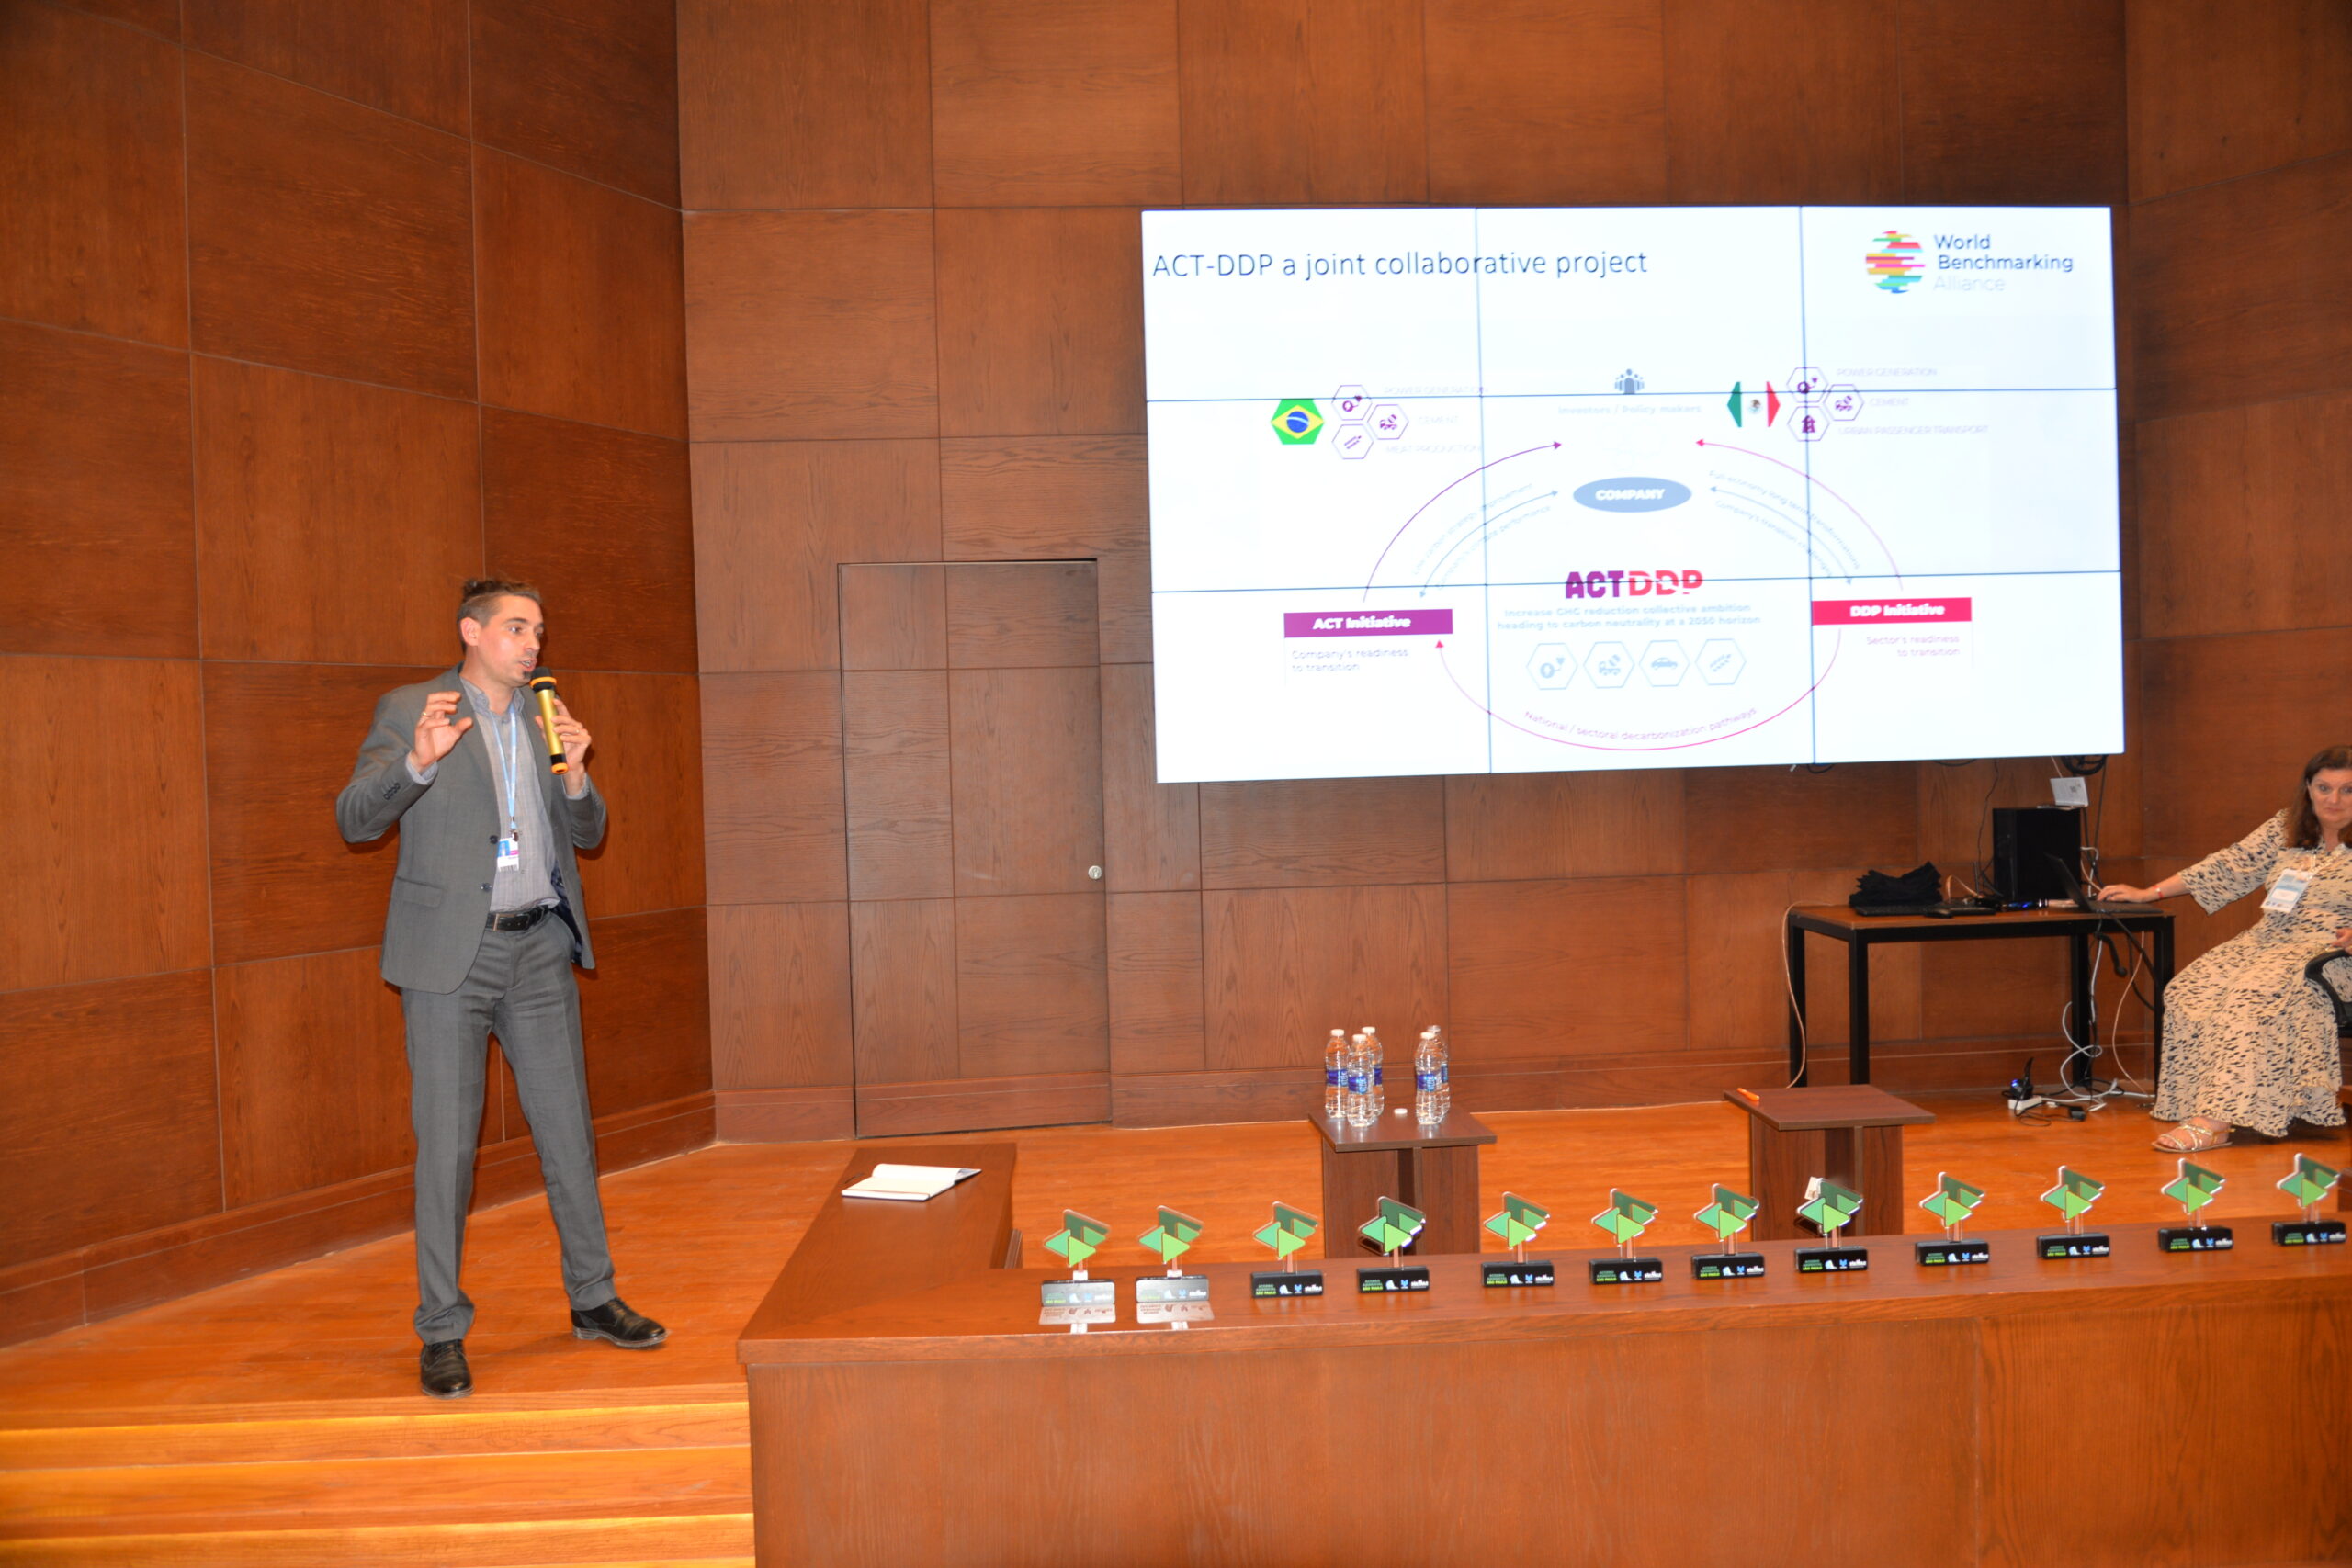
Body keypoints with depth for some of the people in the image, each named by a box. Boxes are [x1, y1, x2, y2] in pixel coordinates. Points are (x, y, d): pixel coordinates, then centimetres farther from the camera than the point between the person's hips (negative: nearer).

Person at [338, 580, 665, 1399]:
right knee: (446, 1143, 0)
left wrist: (575, 774, -8)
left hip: (540, 948, 5)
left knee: (568, 1131, 10)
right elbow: (354, 819, -11)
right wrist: (418, 761, -28)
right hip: (451, 954, -4)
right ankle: (442, 1332, 12)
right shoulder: (409, 711, -1)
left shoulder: (546, 718, 13)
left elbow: (587, 834, 12)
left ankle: (593, 1298, 23)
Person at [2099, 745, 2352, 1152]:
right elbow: (2230, 866, 12)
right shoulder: (2284, 828, 14)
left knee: (2253, 996, -34)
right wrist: (2149, 893, 8)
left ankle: (2216, 1120, -38)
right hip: (2266, 940, 6)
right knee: (2187, 992, -19)